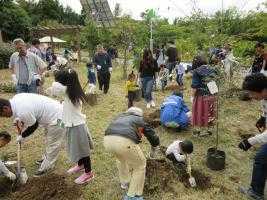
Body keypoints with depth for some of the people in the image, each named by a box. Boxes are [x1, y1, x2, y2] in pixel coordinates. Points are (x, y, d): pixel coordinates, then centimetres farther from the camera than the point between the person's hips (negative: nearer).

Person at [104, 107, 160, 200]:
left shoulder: (120, 116, 37)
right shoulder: (140, 120, 29)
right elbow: (154, 138, 33)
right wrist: (153, 147, 56)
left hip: (107, 140, 5)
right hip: (125, 142, -5)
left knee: (120, 158, 38)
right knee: (140, 165, 23)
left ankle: (124, 182, 53)